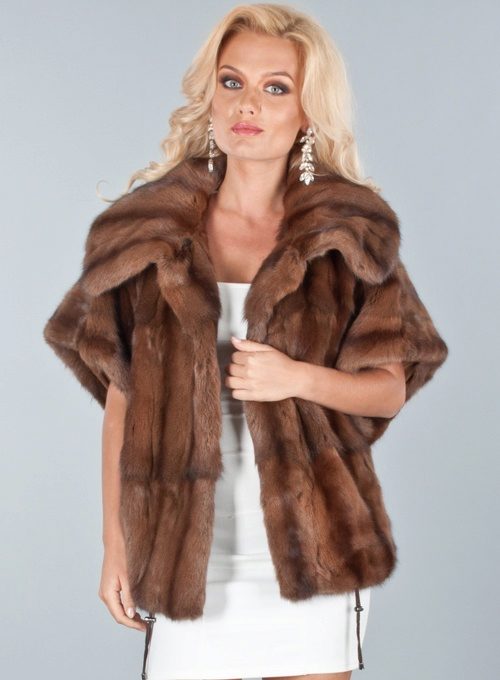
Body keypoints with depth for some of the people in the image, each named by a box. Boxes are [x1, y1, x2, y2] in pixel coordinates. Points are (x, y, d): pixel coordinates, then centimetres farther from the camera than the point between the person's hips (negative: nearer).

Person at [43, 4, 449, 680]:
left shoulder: (350, 235, 2)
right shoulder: (149, 230, 1)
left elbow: (391, 388, 4)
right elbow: (122, 397, 4)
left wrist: (299, 377, -15)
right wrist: (116, 544, 3)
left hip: (309, 543, 0)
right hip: (188, 547, 0)